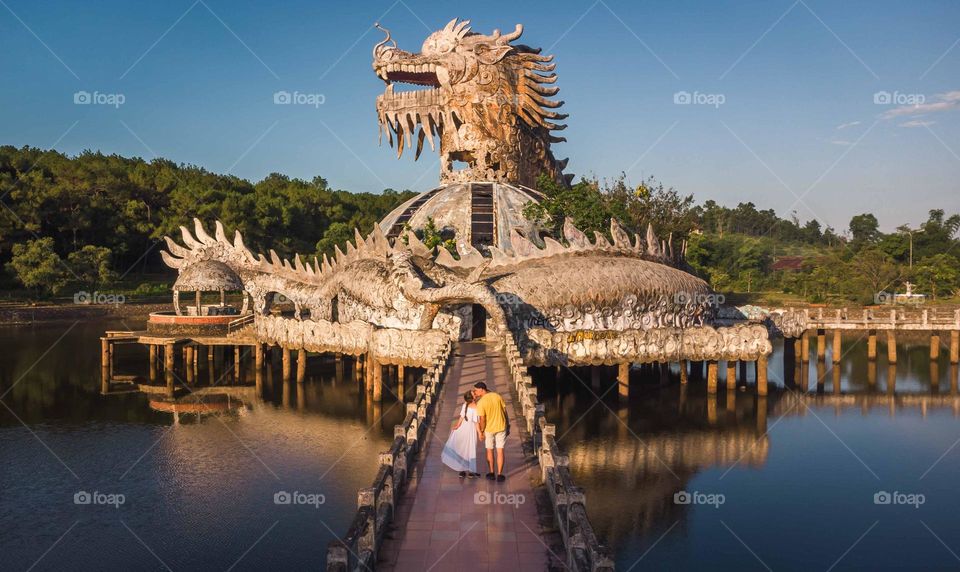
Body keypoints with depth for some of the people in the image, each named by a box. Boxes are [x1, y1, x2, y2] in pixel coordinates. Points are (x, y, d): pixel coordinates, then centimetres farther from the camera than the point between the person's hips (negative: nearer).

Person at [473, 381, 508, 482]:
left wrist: (481, 432, -4)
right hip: (501, 427, 3)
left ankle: (492, 473, 23)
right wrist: (507, 426, 13)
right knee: (500, 451, 7)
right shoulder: (497, 396, -3)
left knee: (489, 451, 15)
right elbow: (505, 411, 3)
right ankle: (499, 475, 7)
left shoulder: (480, 403, -17)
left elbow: (482, 420, -18)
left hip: (489, 429, -3)